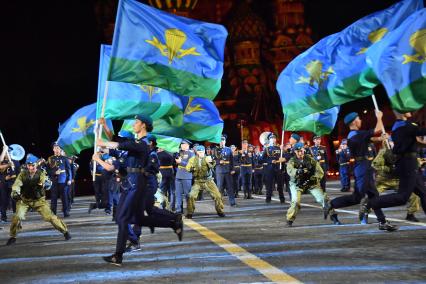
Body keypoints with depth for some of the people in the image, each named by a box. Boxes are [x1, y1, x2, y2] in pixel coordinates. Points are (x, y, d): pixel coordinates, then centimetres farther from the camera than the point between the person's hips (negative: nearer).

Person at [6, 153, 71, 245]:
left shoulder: (41, 173, -14)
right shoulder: (23, 174, -9)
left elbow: (48, 183, -28)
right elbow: (17, 184, -17)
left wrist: (45, 183, -52)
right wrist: (15, 192, -38)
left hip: (39, 200, -1)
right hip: (24, 200, 1)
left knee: (50, 216, -8)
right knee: (17, 217, -15)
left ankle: (65, 231, 8)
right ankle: (13, 237, 7)